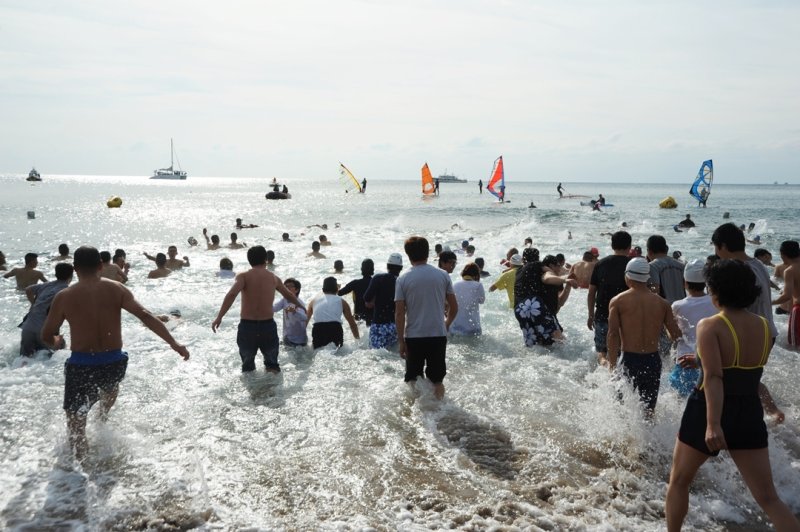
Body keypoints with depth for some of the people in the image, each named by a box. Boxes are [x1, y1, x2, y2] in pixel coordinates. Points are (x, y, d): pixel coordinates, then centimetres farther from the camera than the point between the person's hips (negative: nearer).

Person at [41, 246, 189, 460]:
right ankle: (103, 417, 47)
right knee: (110, 382, 40)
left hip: (81, 366, -2)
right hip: (114, 362, 2)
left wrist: (56, 342, 26)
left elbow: (47, 336, 1)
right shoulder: (116, 289, -3)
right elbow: (145, 316, -13)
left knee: (75, 420, 13)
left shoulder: (64, 297, -5)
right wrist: (174, 343, -14)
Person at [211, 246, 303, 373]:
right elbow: (289, 295, 26)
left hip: (247, 326, -1)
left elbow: (231, 294, -22)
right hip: (268, 326, 1)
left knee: (247, 367, 15)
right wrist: (300, 305, 46)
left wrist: (219, 317, -21)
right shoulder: (274, 278, 8)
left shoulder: (243, 276, -3)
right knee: (272, 364, 18)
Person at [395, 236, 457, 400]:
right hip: (438, 335, 1)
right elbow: (454, 307, 5)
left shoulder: (403, 279, -5)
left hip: (413, 337, -1)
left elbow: (399, 313, -8)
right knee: (437, 380, 11)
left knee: (412, 380, 12)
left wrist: (400, 340, -1)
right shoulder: (442, 275, 0)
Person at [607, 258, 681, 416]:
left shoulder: (617, 301, -2)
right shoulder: (661, 302, 6)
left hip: (629, 360, -3)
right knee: (649, 410, 14)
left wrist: (612, 364, -11)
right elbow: (675, 334, 3)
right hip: (653, 360, 3)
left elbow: (613, 334, -11)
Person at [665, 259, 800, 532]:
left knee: (678, 482, 18)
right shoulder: (764, 327, 3)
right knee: (768, 498, 9)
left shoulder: (710, 326, -15)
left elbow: (713, 378, -25)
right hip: (749, 414, 5)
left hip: (708, 413, -5)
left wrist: (712, 424, -31)